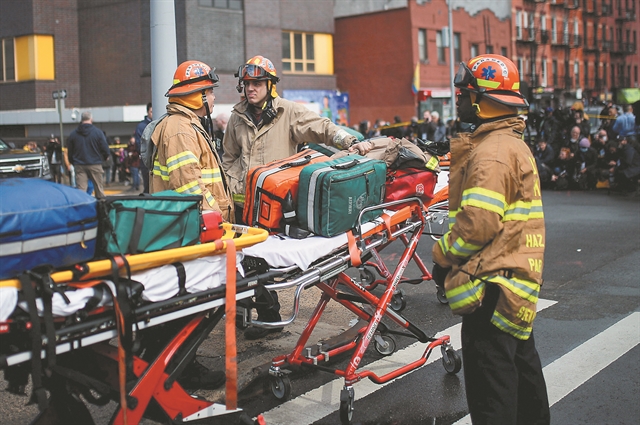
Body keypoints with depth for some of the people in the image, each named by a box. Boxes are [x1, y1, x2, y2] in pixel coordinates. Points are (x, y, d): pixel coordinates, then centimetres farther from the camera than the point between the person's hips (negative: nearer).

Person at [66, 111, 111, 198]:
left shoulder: (73, 134, 6)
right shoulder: (98, 132, -4)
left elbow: (70, 152, 9)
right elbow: (105, 149, -4)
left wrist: (73, 163, 21)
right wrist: (103, 158, 15)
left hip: (79, 166, 2)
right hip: (95, 164, -2)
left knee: (81, 190, -1)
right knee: (99, 188, 6)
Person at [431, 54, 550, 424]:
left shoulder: (492, 152, -20)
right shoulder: (512, 143, 15)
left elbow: (478, 223, -25)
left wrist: (443, 255, -10)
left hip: (492, 283, -11)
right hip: (518, 275, 11)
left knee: (489, 370, -4)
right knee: (520, 359, 23)